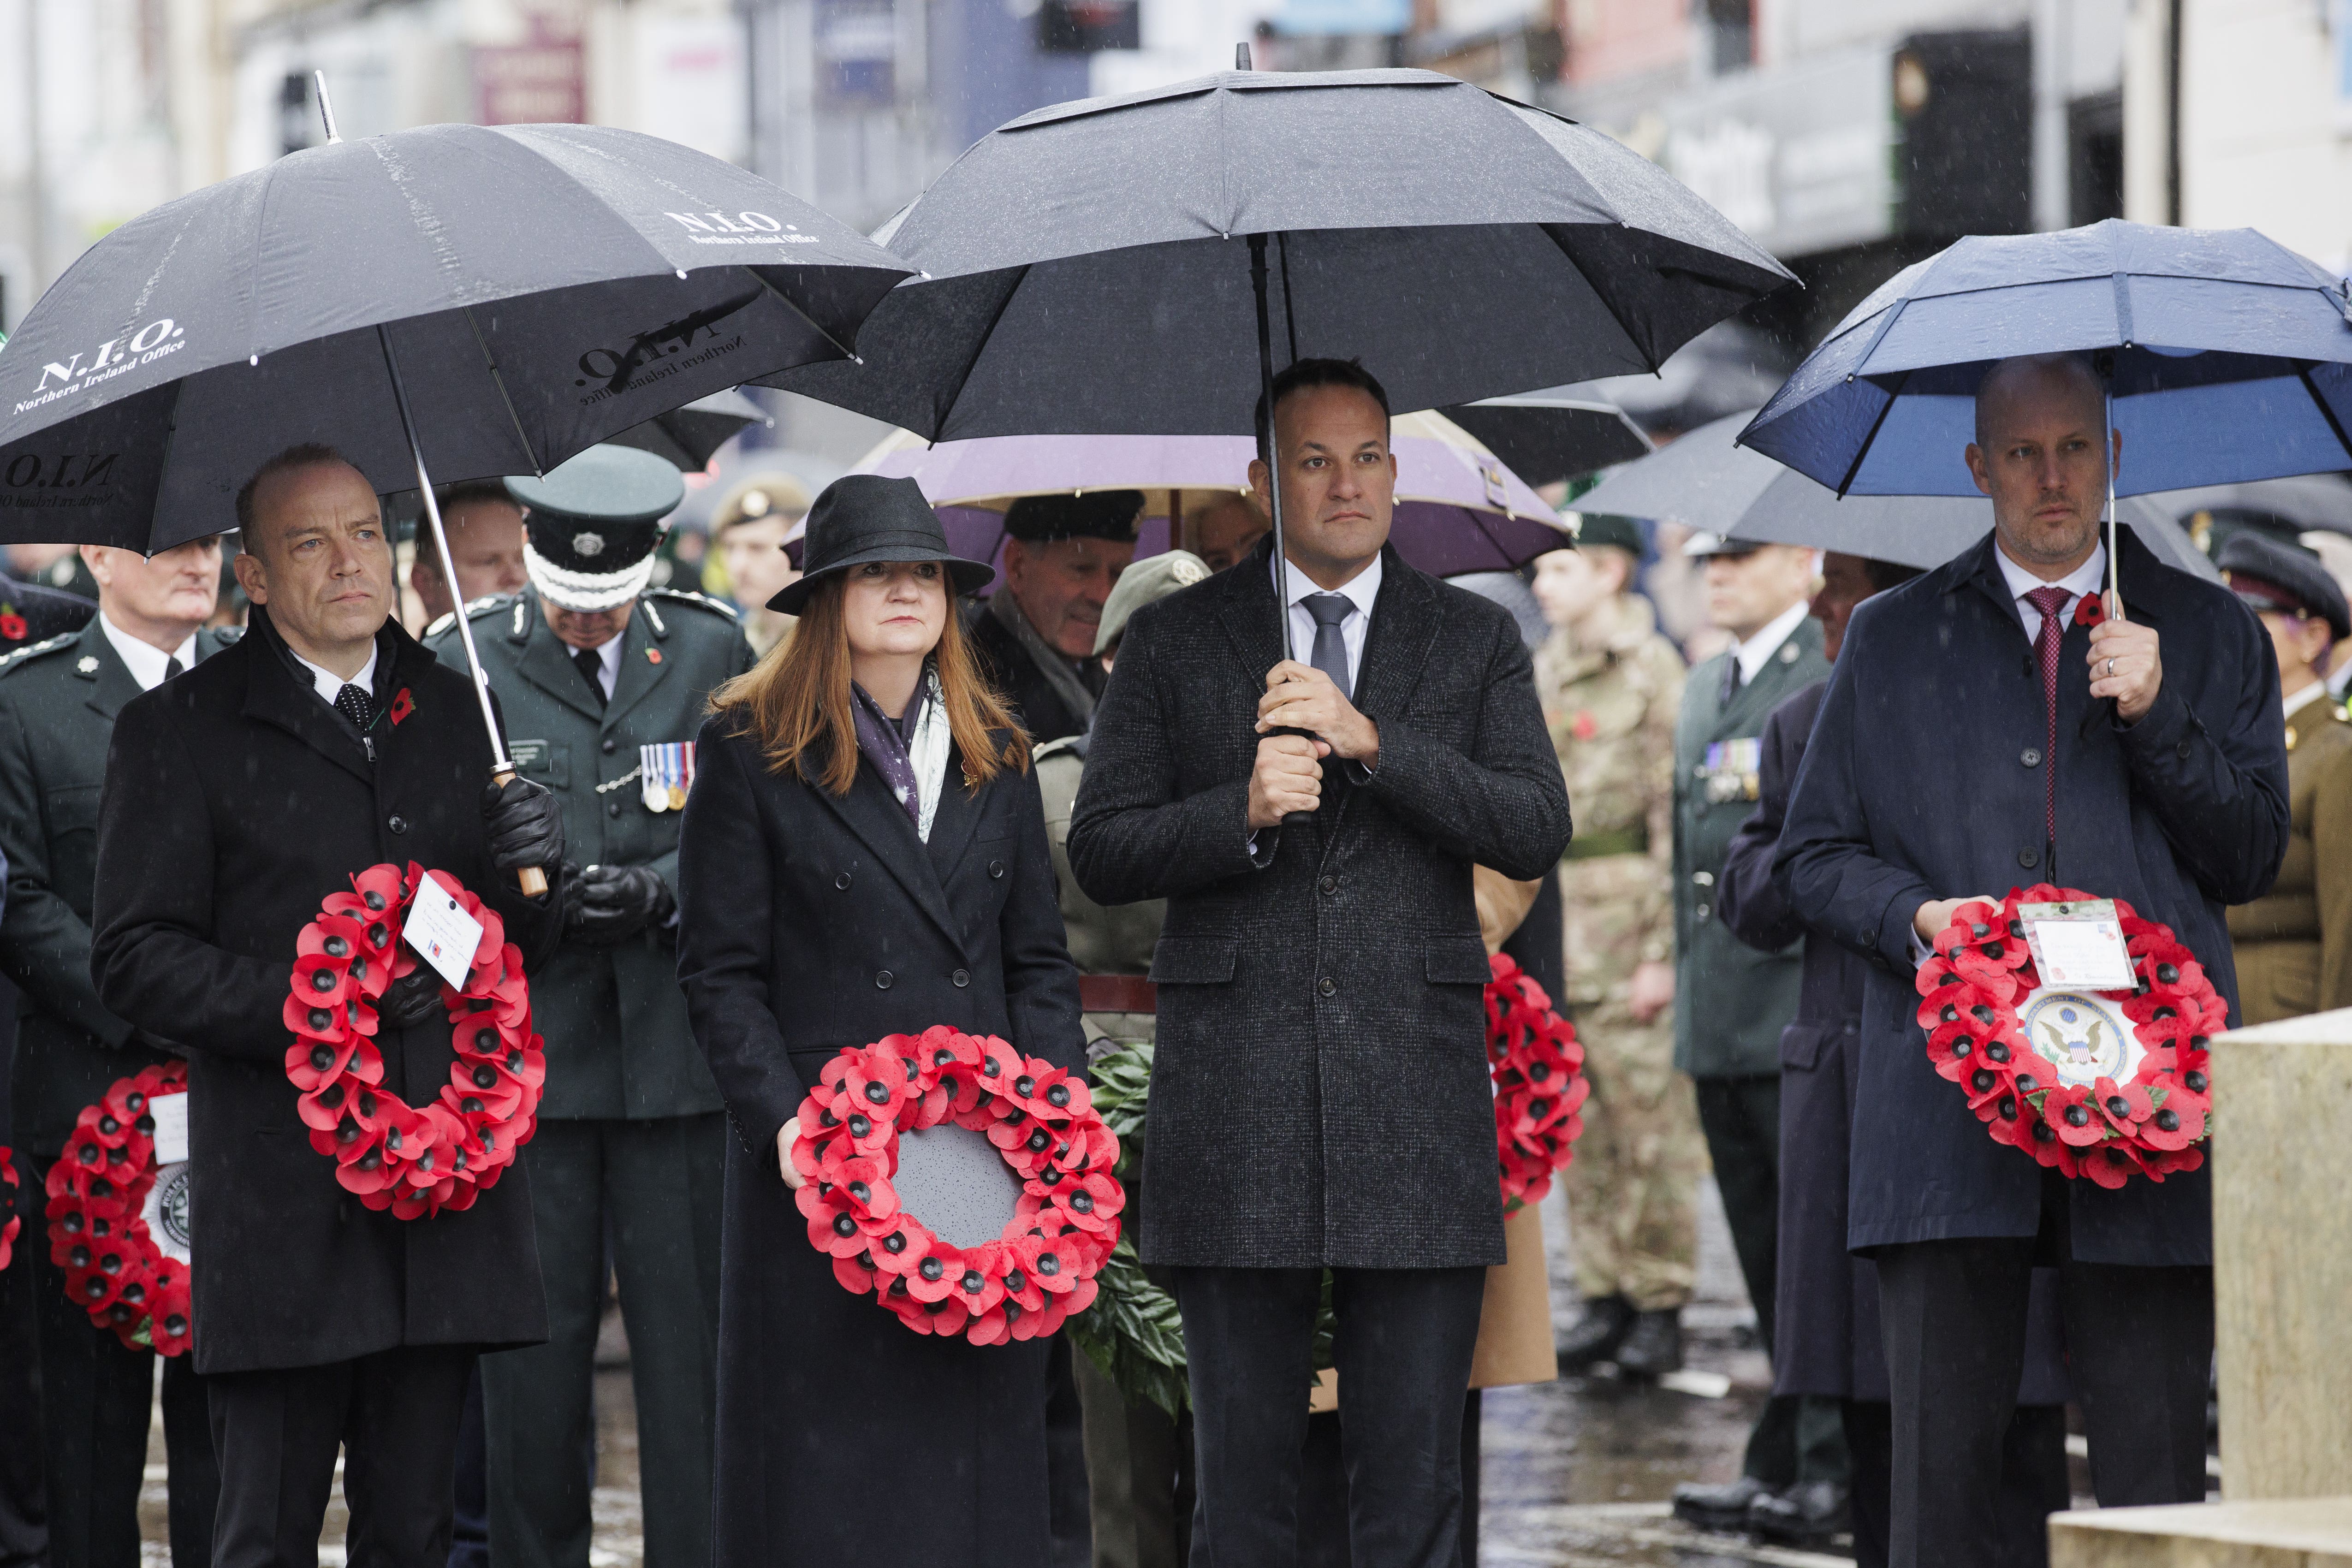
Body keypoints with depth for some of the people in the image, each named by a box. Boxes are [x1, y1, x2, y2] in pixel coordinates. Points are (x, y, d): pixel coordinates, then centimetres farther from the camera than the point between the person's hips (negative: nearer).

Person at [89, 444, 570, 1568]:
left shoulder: (454, 710, 14)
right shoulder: (179, 731, 0)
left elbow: (521, 948, 18)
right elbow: (134, 960, -5)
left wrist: (530, 866, -5)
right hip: (280, 1208, -4)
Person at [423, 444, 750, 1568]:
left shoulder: (712, 650, 7)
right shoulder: (461, 663, 3)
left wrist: (661, 890, -11)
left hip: (679, 1044, 1)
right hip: (527, 1047, -1)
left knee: (692, 1337, 1)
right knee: (533, 1342, 3)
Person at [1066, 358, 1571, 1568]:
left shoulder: (1474, 640, 10)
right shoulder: (1174, 642, 9)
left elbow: (1537, 831, -2)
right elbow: (1100, 854, 5)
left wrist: (1371, 739, -14)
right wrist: (1244, 815, -13)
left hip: (1416, 1106, 0)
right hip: (1235, 1102, 0)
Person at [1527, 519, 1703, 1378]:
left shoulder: (1653, 674, -7)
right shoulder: (1546, 673, 15)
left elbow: (1676, 818, -10)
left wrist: (1662, 951, -14)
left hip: (1626, 911, -7)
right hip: (1551, 918, 7)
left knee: (1649, 1119, -4)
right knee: (1578, 1126, 9)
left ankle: (1660, 1305, 2)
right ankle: (1604, 1295, 15)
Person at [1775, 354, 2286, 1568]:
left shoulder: (2209, 635, 14)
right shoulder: (1893, 639, 15)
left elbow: (2253, 860, 9)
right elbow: (1812, 857, 15)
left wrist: (2159, 718, -5)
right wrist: (1914, 912, -6)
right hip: (1950, 1099, 0)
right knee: (1940, 1468, -3)